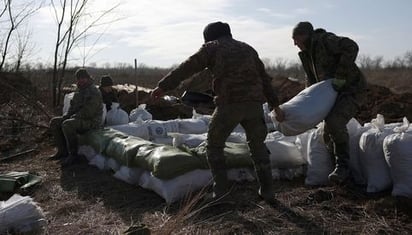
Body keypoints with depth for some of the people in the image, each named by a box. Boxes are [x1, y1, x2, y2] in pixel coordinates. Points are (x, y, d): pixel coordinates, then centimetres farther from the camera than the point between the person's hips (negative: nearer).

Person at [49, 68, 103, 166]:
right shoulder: (79, 90, 16)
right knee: (54, 122, 3)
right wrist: (66, 116, 3)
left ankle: (73, 154, -19)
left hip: (91, 121, -10)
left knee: (67, 125, -33)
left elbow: (88, 112, -23)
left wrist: (74, 116, -14)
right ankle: (63, 151, 3)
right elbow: (73, 105, 21)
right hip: (78, 118, 10)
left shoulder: (94, 92, -15)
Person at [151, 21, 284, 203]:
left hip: (229, 104, -5)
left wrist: (163, 86, 4)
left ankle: (221, 191, 7)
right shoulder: (247, 48, 25)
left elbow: (187, 68, 2)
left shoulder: (212, 47, 10)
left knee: (214, 146, 11)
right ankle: (267, 190, 21)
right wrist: (275, 105, 29)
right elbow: (264, 78, 25)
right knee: (257, 145, 20)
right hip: (254, 103, 5)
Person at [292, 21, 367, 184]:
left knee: (334, 122, -30)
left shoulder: (325, 40, -17)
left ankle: (342, 167, -18)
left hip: (352, 90, -10)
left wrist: (340, 76, -30)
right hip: (335, 92, 10)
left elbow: (351, 47, -31)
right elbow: (311, 78, 20)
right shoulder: (307, 53, 10)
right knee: (328, 134, 8)